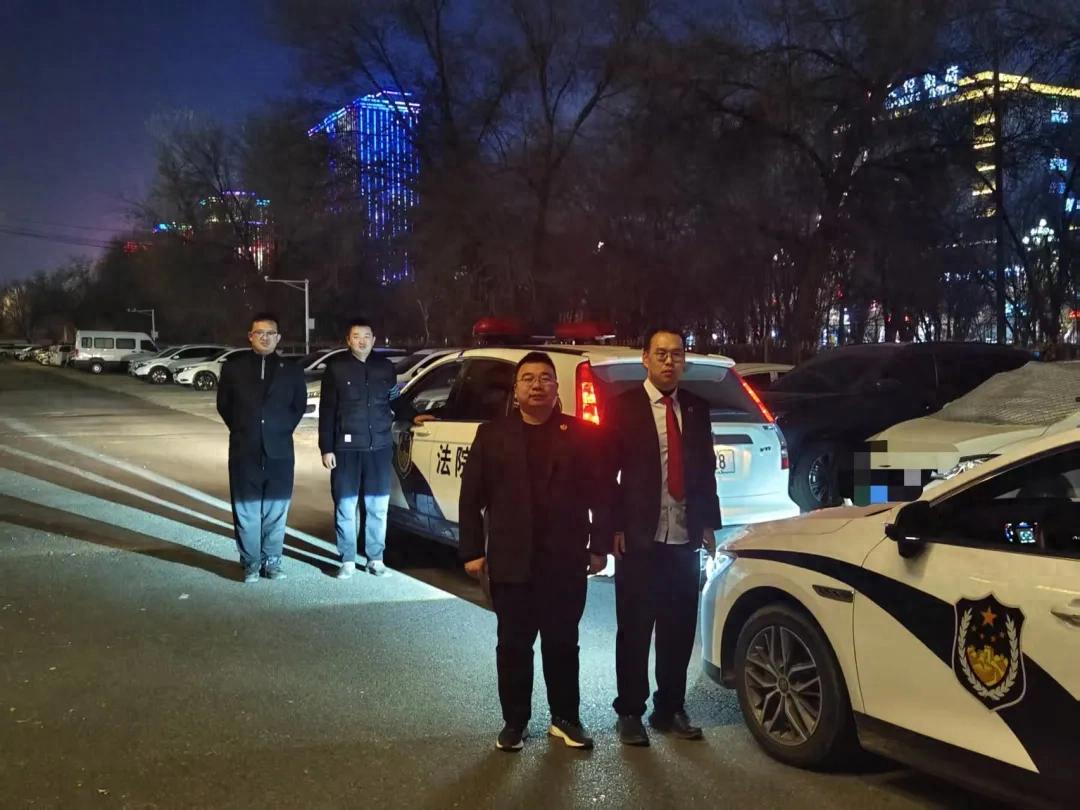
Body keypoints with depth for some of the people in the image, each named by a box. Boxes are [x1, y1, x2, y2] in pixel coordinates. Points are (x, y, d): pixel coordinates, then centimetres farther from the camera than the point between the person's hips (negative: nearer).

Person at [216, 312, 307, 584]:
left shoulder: (291, 370, 5)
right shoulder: (233, 367, 4)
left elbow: (299, 405, 15)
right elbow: (223, 404, 12)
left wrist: (282, 429, 8)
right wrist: (242, 430, 8)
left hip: (279, 451, 1)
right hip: (244, 450, -1)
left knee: (276, 510, 5)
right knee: (246, 511, 2)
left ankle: (272, 561, 16)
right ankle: (251, 563, 12)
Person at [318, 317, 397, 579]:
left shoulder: (385, 367, 7)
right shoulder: (336, 367, -2)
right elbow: (327, 410, -3)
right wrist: (326, 448, -6)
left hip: (379, 447, 2)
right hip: (346, 447, -2)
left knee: (378, 506, 6)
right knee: (345, 506, 4)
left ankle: (376, 559, 17)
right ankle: (348, 560, 14)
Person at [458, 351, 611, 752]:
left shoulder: (582, 434, 3)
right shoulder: (492, 434, 4)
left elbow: (601, 494, 3)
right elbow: (471, 498, 3)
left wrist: (599, 546, -2)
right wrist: (472, 551, -2)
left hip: (566, 562, 0)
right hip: (510, 563, 0)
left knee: (563, 644, 10)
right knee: (513, 646, 8)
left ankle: (566, 718, 24)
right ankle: (514, 722, 21)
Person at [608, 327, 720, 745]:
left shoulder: (697, 408, 10)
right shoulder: (623, 406, -2)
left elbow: (706, 470, 14)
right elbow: (606, 471, -4)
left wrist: (708, 524, 9)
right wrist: (614, 527, -10)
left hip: (685, 538, 4)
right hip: (639, 538, -4)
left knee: (680, 629, 9)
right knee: (635, 629, 4)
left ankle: (670, 709, 22)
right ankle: (630, 712, 16)